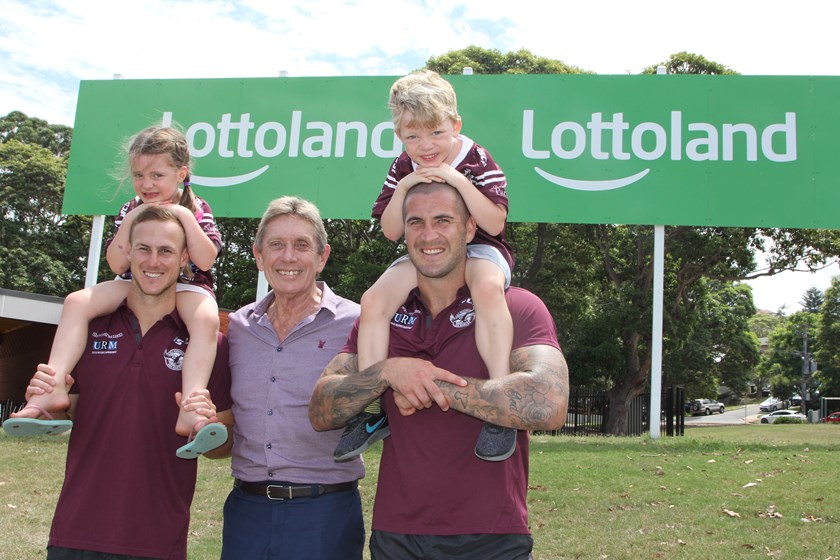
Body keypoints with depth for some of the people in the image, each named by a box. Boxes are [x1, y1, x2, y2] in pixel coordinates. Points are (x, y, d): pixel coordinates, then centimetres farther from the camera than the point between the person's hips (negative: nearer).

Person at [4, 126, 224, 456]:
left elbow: (206, 260, -13)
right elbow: (116, 264, -1)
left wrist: (185, 216, -19)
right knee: (77, 302, -19)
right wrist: (129, 222, -12)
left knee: (207, 319, -38)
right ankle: (54, 387, -28)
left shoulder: (196, 209, 1)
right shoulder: (130, 210, 8)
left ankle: (190, 409, -52)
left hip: (187, 286, -4)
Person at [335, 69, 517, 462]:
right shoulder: (404, 168, 2)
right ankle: (372, 409, -11)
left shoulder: (477, 161, -9)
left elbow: (494, 223, -18)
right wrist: (402, 189, -16)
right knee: (374, 300, -20)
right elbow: (391, 232, 1)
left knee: (487, 287, -40)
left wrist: (458, 180, -27)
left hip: (479, 248, -4)